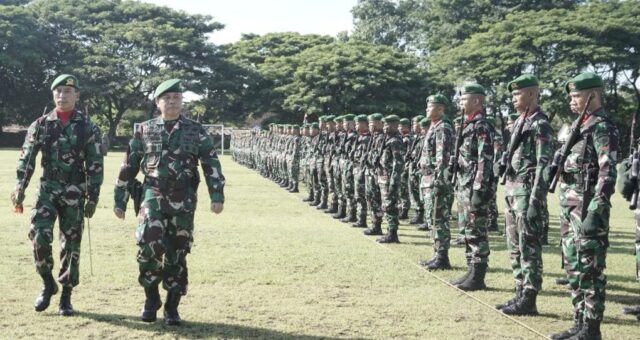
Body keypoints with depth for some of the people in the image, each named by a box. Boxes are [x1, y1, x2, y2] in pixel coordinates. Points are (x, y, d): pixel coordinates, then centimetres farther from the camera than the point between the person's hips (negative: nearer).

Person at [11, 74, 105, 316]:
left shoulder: (88, 128, 1)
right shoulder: (40, 125, 6)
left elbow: (95, 166, 0)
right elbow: (27, 159, 3)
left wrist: (92, 198, -5)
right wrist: (20, 189, -8)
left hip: (75, 193, -1)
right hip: (47, 189, 1)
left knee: (71, 244, 3)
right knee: (39, 235, -14)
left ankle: (66, 296, 14)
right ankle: (48, 284, 9)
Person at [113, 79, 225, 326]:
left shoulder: (196, 131, 6)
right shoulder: (145, 130, 8)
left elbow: (211, 164, -2)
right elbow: (128, 167, 12)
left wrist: (217, 196, -15)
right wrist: (119, 200, 10)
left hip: (183, 201, 0)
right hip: (153, 196, 0)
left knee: (177, 254, 3)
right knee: (149, 244, -19)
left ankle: (172, 307, 17)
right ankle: (151, 295, 4)